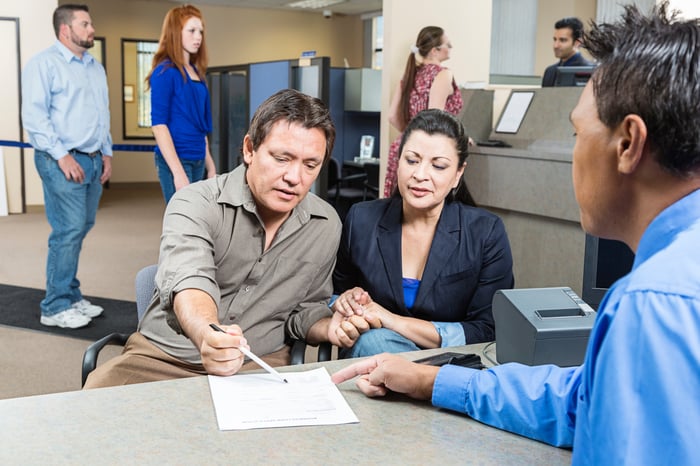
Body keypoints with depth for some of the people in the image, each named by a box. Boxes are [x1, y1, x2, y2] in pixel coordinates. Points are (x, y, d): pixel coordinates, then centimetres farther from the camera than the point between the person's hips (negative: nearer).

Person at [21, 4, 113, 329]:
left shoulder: (96, 68, 19)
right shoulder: (44, 63, -5)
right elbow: (34, 115, -13)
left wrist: (106, 153, 14)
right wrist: (62, 155, -17)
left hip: (92, 160, 7)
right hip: (62, 161, -7)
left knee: (80, 229, 9)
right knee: (68, 231, -10)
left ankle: (71, 297, 19)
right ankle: (55, 308, 0)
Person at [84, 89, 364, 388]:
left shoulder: (327, 226, 3)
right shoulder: (195, 203, -11)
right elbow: (188, 281, -31)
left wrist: (330, 328, -7)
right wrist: (206, 335, -53)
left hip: (259, 365, 2)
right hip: (164, 355, -1)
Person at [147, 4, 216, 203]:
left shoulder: (196, 72, 13)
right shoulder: (165, 71, -9)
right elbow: (158, 125, -14)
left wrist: (209, 162, 15)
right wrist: (178, 172, -20)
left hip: (197, 160, 7)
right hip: (176, 160, -7)